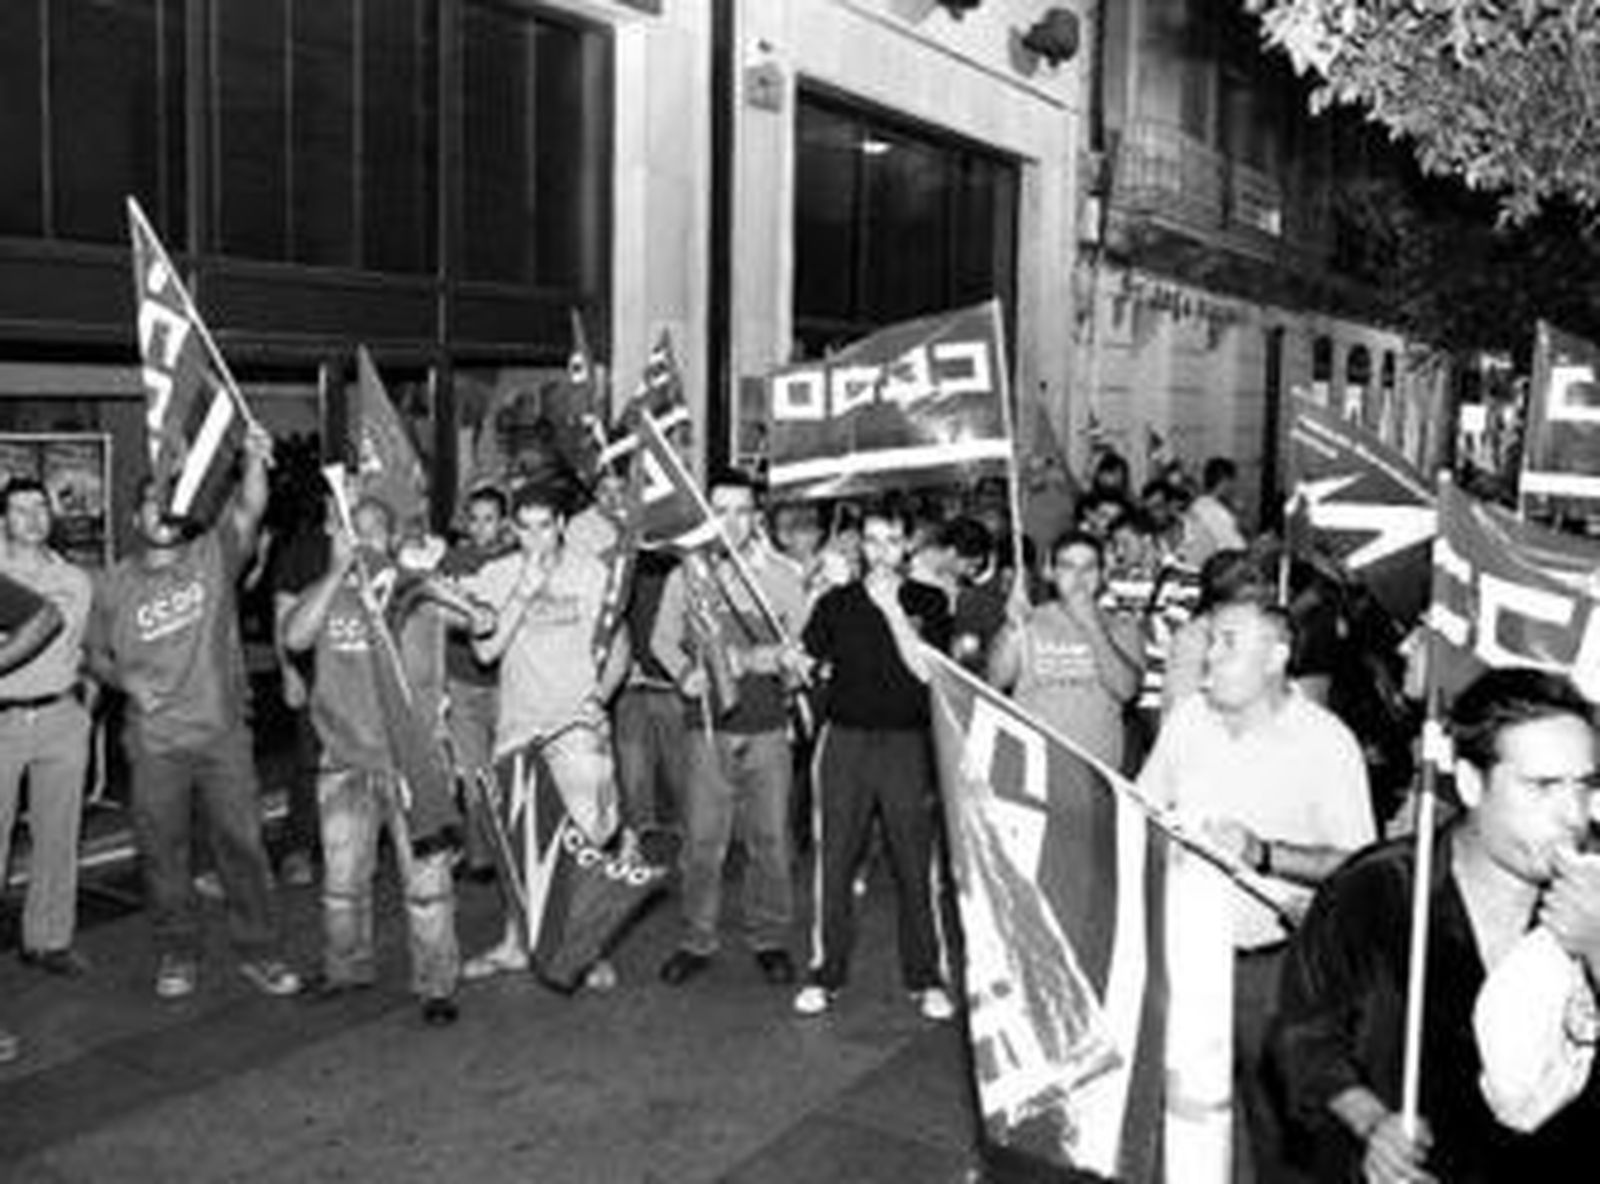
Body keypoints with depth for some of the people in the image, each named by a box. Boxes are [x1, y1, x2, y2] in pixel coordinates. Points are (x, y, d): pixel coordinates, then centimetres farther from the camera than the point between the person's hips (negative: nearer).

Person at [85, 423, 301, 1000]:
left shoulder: (213, 556, -1)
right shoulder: (116, 585, 5)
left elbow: (249, 510, -19)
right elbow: (97, 654, 17)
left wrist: (254, 460, -38)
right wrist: (126, 680, -4)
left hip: (222, 734, -1)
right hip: (154, 743, 2)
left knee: (242, 844, 3)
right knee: (162, 851, 10)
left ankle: (258, 951, 16)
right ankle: (177, 954, 26)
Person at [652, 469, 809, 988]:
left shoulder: (782, 574, 5)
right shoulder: (686, 574, 5)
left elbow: (802, 643, 6)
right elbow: (663, 638, 9)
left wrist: (778, 658, -15)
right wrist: (685, 672, -9)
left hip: (768, 721, 0)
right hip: (709, 723, 0)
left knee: (770, 837, 5)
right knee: (703, 838, 1)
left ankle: (771, 940, 20)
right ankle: (697, 941, 16)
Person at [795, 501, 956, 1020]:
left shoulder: (928, 602, 5)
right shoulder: (836, 603, 9)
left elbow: (924, 669, -9)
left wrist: (892, 608, -12)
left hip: (907, 741, -1)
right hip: (845, 738, 1)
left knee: (915, 863, 0)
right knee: (834, 860, 2)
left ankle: (925, 978, 11)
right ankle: (824, 973, 13)